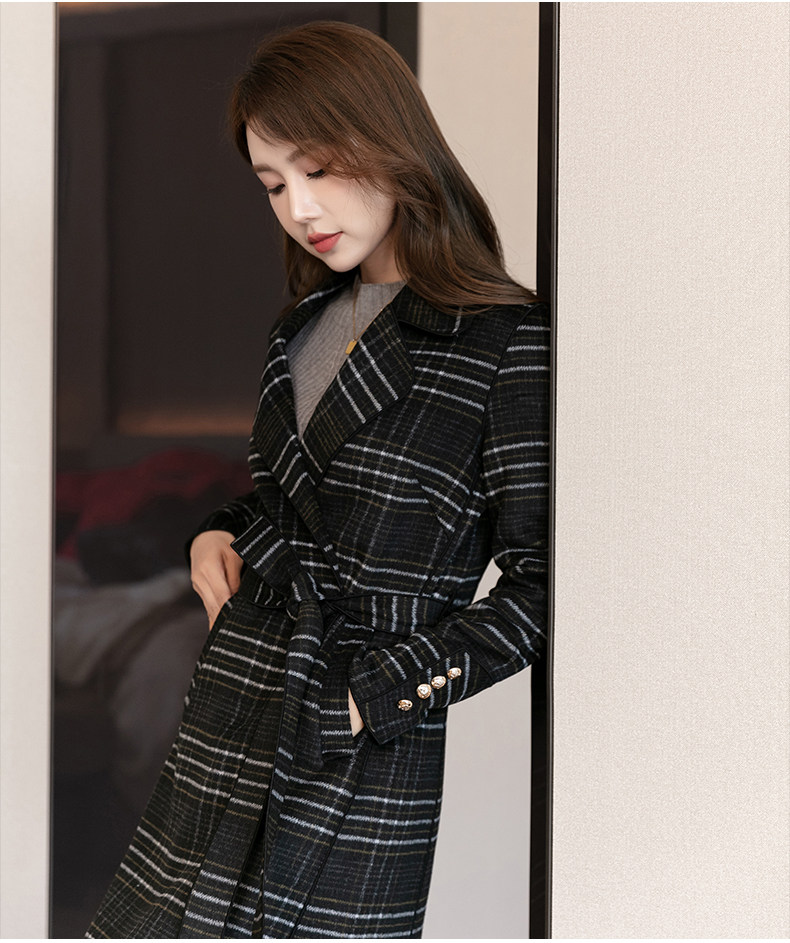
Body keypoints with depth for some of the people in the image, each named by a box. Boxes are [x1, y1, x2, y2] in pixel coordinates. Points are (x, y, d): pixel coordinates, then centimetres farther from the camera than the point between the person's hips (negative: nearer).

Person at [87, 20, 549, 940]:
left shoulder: (507, 343, -11)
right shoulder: (308, 326, 11)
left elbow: (540, 584, -12)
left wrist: (375, 696, -14)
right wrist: (219, 534, 6)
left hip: (358, 761, -6)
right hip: (231, 716, 6)